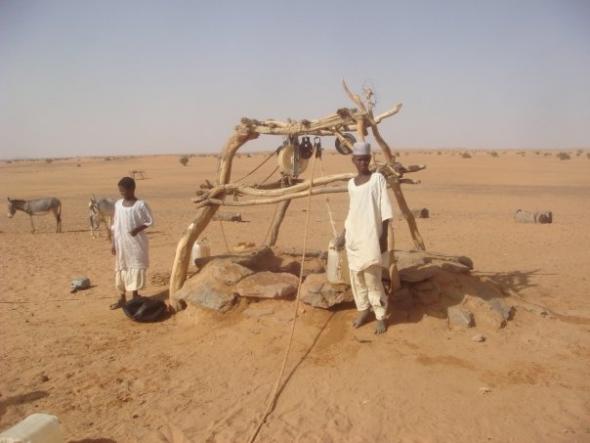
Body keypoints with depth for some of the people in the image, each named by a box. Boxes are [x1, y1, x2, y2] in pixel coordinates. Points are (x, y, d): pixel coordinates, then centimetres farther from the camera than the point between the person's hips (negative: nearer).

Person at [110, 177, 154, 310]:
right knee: (121, 269, 9)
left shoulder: (141, 205, -9)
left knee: (135, 268, 1)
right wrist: (114, 243, 7)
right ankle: (122, 298, 20)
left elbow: (150, 221, -5)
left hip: (136, 243, -4)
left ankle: (135, 296, 14)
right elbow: (115, 225, 9)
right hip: (121, 244, 4)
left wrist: (138, 228, -22)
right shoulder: (118, 204, 5)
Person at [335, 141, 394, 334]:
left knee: (372, 277, -6)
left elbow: (385, 210, -7)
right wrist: (343, 234, 16)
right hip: (353, 236, 6)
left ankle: (380, 316, 6)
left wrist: (384, 236, -12)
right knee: (356, 275, 10)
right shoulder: (351, 183, 12)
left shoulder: (378, 178, -3)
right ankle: (363, 310, 24)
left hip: (371, 236, -5)